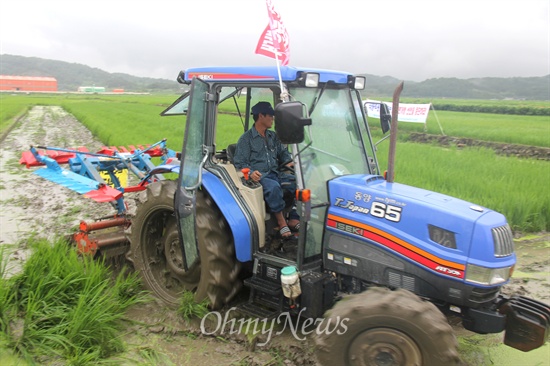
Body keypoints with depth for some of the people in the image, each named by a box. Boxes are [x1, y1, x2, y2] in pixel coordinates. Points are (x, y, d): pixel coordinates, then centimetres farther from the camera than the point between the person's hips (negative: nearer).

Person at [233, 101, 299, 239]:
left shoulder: (273, 136, 20)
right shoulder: (246, 139, 1)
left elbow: (283, 152, 27)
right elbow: (240, 162, -5)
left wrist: (289, 162, 3)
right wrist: (250, 172, -26)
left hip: (275, 173, 6)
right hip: (259, 176, -6)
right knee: (273, 186, -38)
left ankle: (294, 220, -16)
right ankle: (281, 222, -26)